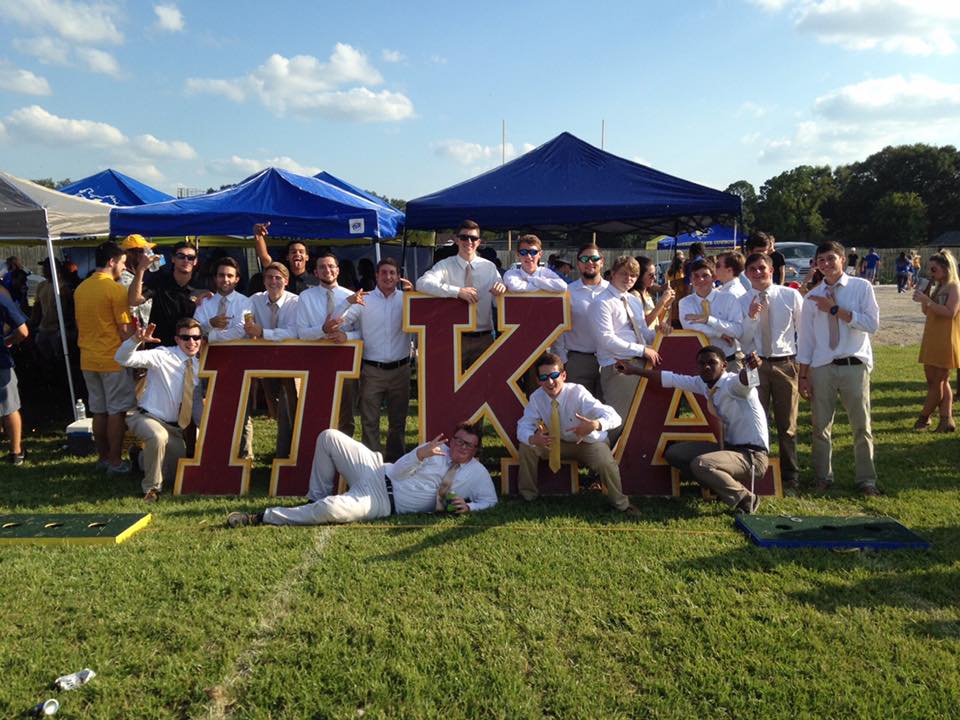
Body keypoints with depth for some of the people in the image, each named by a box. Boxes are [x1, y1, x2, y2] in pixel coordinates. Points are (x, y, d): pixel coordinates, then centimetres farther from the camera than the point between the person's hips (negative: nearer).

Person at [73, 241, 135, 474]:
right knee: (117, 411, 2)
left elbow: (80, 324, 17)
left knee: (99, 411, 14)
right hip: (113, 359, -7)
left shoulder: (80, 288, 8)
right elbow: (125, 329, -14)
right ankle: (115, 461, 6)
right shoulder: (116, 289, -14)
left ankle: (103, 456, 22)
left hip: (88, 360, 7)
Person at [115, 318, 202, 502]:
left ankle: (142, 458, 45)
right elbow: (122, 358, -29)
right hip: (148, 418, -6)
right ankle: (151, 487, -18)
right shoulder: (162, 356, -17)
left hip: (176, 427, 6)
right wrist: (136, 339, -47)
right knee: (158, 436, -41)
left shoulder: (199, 366, -1)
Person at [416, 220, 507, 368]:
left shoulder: (489, 267, 7)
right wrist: (458, 291, -28)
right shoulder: (445, 265, -2)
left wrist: (502, 288, -17)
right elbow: (422, 283, -20)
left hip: (483, 338, 2)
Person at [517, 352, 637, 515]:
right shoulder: (537, 398, -17)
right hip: (557, 443, 4)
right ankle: (528, 495, 5)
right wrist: (532, 438, -39)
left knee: (606, 464, -33)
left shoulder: (577, 393, -30)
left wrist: (595, 425, -62)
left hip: (589, 443, -4)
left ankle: (620, 504, -1)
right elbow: (523, 426, -13)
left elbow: (614, 417, -38)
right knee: (526, 446, -18)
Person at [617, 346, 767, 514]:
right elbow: (671, 379, 13)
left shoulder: (733, 383, -19)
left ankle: (746, 500, -10)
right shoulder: (702, 383, 4)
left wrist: (751, 366, -65)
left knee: (700, 464, -31)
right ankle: (722, 486, 5)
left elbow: (744, 379, -42)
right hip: (730, 447, 9)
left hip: (752, 455, -9)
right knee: (674, 453, 9)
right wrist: (635, 370, 17)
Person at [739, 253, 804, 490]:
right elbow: (742, 340, 0)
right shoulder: (743, 302, 3)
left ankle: (790, 477, 21)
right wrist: (751, 317, -15)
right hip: (755, 364, 1)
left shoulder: (791, 296, 1)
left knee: (787, 425, 8)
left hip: (785, 364, -1)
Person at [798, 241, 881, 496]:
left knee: (861, 426, 5)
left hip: (854, 365, -2)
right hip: (821, 367, 2)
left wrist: (835, 309, -14)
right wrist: (803, 376, 4)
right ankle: (822, 478, 23)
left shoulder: (861, 287, 0)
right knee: (821, 426, 8)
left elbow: (872, 324, -11)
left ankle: (866, 480, 18)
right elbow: (805, 339, 6)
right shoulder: (812, 297, 6)